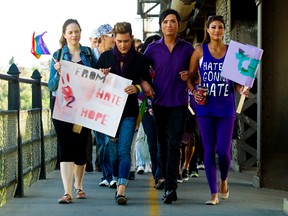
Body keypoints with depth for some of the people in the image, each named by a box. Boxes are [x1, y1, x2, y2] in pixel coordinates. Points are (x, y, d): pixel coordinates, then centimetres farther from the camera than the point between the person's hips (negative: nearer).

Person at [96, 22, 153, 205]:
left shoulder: (140, 59, 2)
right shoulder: (105, 57, 6)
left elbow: (148, 84, 4)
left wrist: (137, 88, -17)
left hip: (129, 111, -2)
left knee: (124, 150, -13)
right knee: (113, 150, 7)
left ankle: (122, 190, -18)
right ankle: (118, 184, 23)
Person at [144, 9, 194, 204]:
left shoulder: (187, 48, 3)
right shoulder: (153, 48, 4)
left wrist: (189, 76, -9)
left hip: (179, 102, -2)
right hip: (159, 102, 2)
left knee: (174, 144, -10)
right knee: (163, 145, 9)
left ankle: (170, 188, -12)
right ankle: (169, 184, 20)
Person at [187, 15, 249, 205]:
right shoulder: (200, 51, 4)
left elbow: (237, 80, 6)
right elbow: (190, 76, 8)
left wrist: (242, 90, -14)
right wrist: (194, 92, -8)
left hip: (226, 107, 0)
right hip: (205, 107, 0)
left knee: (223, 151, -4)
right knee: (209, 150, 2)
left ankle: (224, 180, 28)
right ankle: (214, 193, 11)